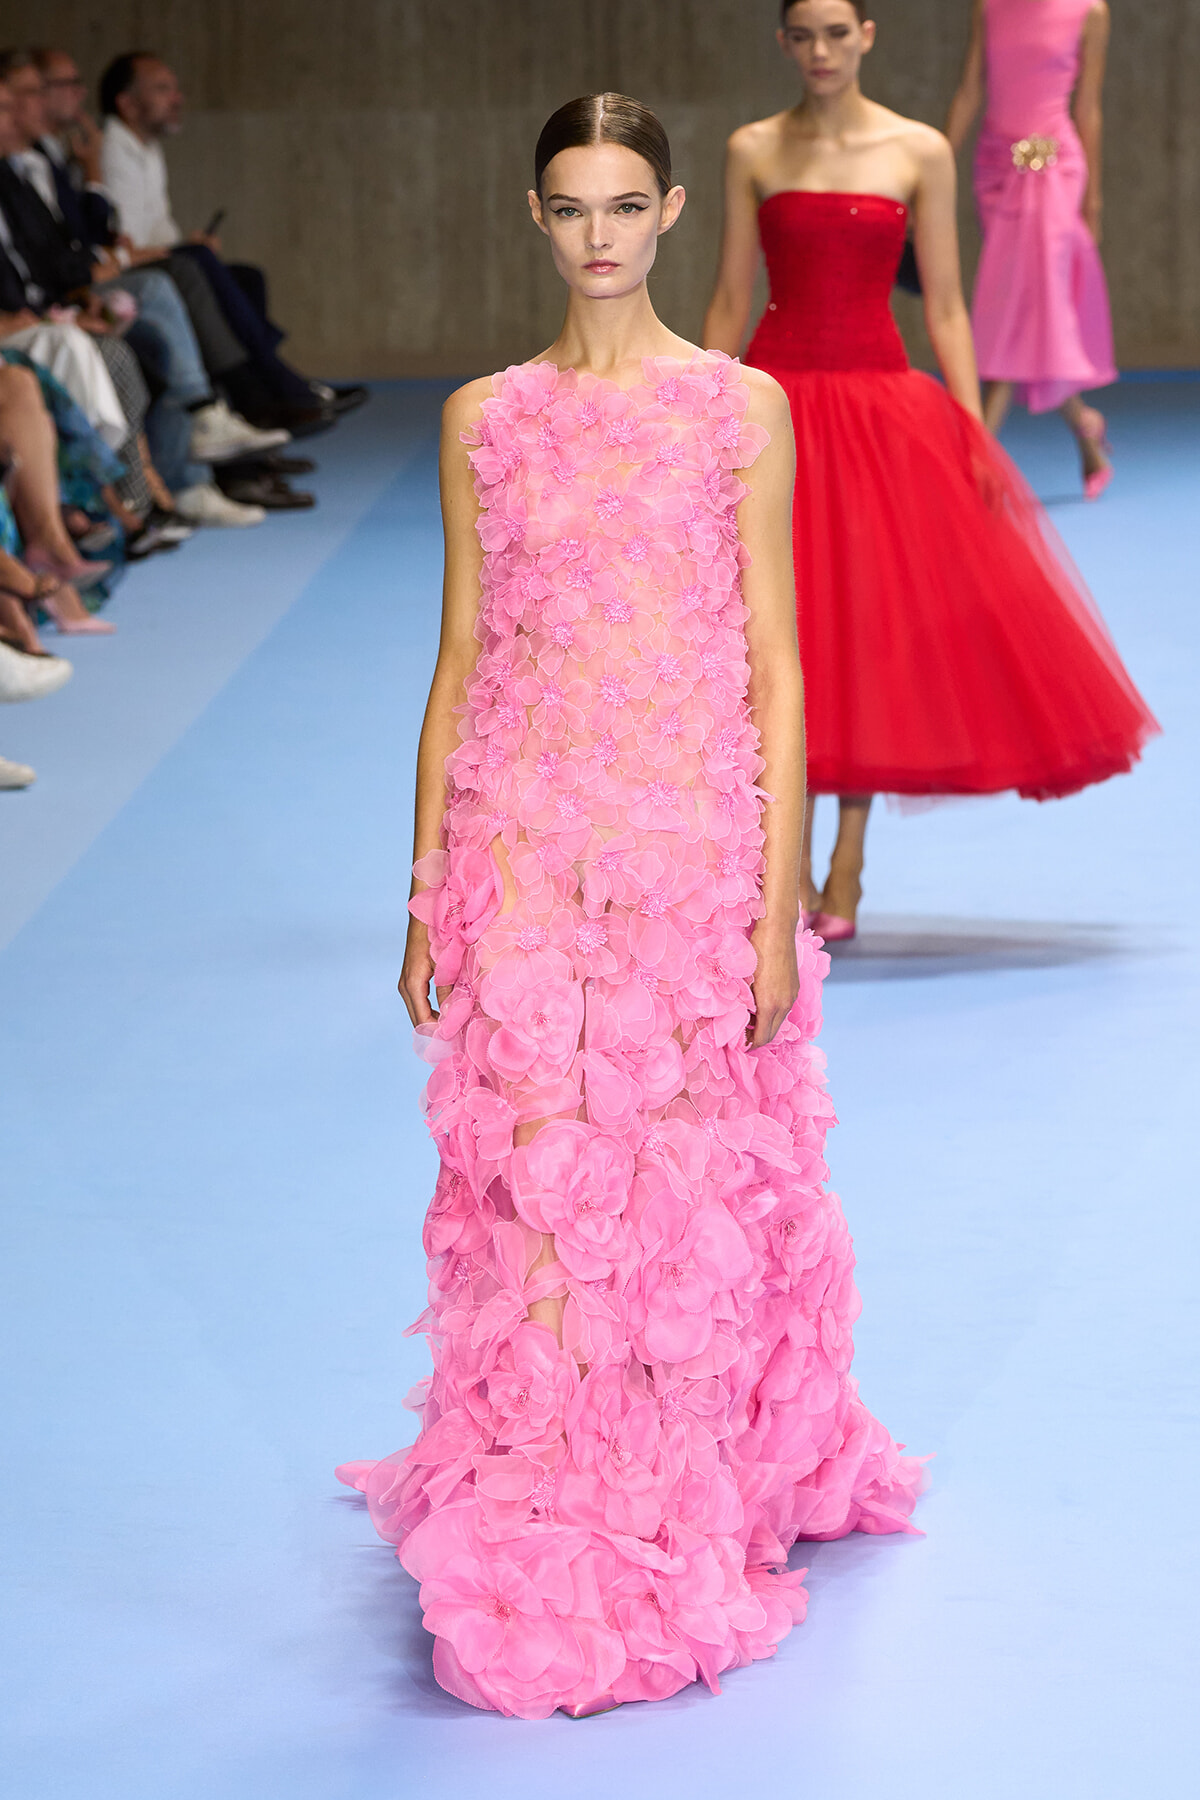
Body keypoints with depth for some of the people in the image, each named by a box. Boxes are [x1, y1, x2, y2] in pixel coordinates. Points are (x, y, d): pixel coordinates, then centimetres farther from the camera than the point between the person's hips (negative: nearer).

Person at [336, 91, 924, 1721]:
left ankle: (697, 1530, 18)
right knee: (540, 1185, -3)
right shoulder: (486, 420, 6)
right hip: (527, 851, 1)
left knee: (695, 1186, 3)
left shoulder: (742, 409, 2)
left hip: (695, 848, -1)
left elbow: (775, 667, 1)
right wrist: (427, 891, 6)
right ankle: (543, 1551, 5)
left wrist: (780, 898, -4)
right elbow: (460, 662, 9)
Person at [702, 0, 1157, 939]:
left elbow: (945, 307, 2)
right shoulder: (753, 151, 4)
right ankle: (791, 871, 8)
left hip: (884, 405, 0)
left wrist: (974, 434, -5)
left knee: (874, 627, 1)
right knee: (779, 630, -2)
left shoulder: (920, 153, 1)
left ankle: (846, 873, 10)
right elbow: (730, 301, 6)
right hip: (779, 403, 0)